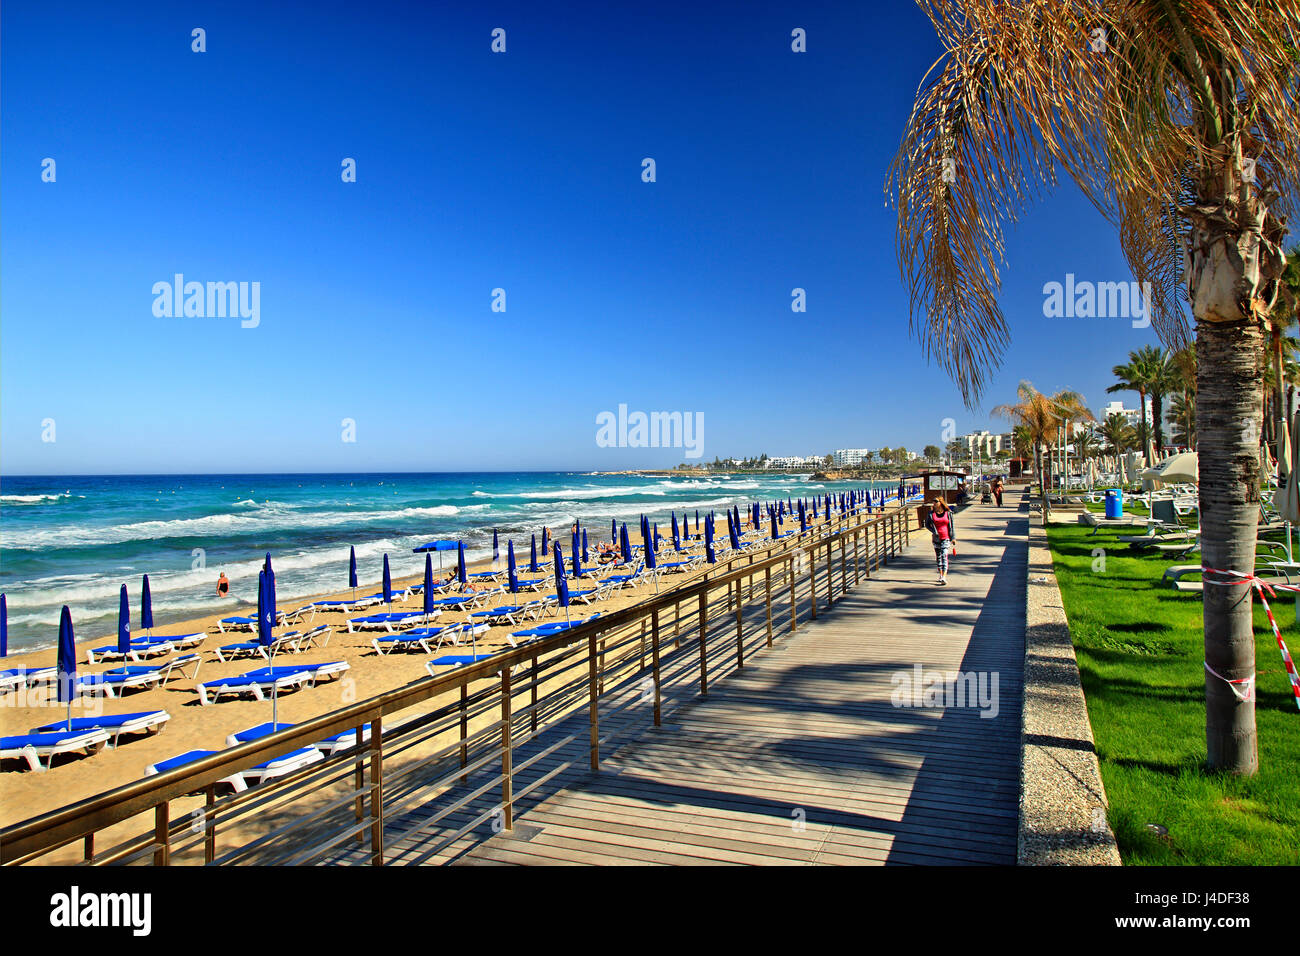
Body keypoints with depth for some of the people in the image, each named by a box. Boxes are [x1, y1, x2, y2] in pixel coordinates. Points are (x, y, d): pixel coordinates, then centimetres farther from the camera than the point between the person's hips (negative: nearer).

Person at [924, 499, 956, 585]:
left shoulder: (948, 513, -1)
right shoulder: (931, 513, 2)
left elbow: (952, 526, 4)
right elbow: (927, 524, 4)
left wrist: (953, 538, 2)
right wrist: (934, 531, -13)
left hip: (946, 538, -3)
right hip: (936, 538, 3)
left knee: (944, 556, -12)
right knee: (938, 557, 12)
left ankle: (944, 577, -18)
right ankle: (941, 574, 28)